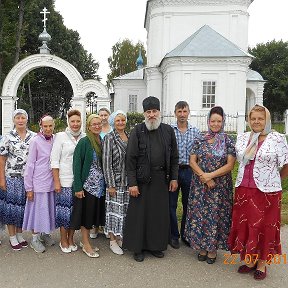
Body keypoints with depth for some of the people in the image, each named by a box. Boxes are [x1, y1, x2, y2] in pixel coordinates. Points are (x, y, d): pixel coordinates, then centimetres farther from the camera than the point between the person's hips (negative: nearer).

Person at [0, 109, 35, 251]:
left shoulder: (34, 136, 3)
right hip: (12, 178, -2)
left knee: (24, 206, 10)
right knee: (11, 206, 4)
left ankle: (20, 234, 26)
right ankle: (12, 237, 18)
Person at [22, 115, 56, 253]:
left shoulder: (55, 140, 3)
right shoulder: (36, 141, -10)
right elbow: (30, 164, -9)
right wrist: (29, 187, -9)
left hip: (51, 182, 4)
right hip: (38, 182, -4)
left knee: (49, 208, 14)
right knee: (38, 209, 5)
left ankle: (45, 233, 32)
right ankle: (35, 238, 21)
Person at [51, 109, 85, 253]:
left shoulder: (85, 138, 6)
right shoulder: (61, 136, -2)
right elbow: (54, 160, -4)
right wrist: (56, 181, -9)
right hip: (65, 181, -3)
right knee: (64, 210, 1)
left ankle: (71, 239, 26)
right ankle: (63, 240, 19)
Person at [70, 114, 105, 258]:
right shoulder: (84, 142, -10)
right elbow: (77, 165, -12)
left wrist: (106, 184, 6)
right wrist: (78, 187, -15)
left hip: (100, 185, 6)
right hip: (87, 185, -6)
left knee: (94, 213, 13)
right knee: (86, 213, 3)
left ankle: (85, 241, 28)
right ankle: (86, 244, 18)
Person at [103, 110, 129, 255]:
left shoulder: (130, 137, 8)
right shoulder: (109, 138, -8)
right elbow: (106, 163, -11)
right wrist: (110, 184, -14)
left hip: (128, 181, 5)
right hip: (115, 181, -5)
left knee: (125, 210, 12)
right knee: (114, 210, 3)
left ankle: (120, 237, 28)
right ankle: (112, 241, 17)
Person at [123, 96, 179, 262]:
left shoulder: (168, 131, 6)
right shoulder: (138, 131, -3)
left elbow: (174, 157, 10)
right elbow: (130, 159, -6)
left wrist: (174, 178, 5)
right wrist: (132, 183, -10)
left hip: (162, 179, 3)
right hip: (142, 179, -3)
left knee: (160, 214, 11)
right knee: (139, 213, 5)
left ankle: (156, 245, 28)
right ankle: (138, 248, 21)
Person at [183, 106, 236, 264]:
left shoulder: (228, 142, -2)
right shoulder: (200, 140, 3)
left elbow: (230, 165, -8)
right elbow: (192, 161, -1)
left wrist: (211, 175, -17)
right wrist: (204, 177, -14)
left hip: (220, 187, -1)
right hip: (200, 186, 2)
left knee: (216, 215, 5)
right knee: (200, 214, 7)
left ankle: (213, 248, 23)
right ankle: (202, 246, 24)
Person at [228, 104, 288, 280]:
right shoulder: (242, 138, 7)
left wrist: (273, 180, 8)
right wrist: (245, 178, 11)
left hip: (267, 192, -4)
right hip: (243, 190, 5)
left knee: (264, 228, 8)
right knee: (245, 225, 13)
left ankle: (262, 264, 26)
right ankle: (249, 260, 31)